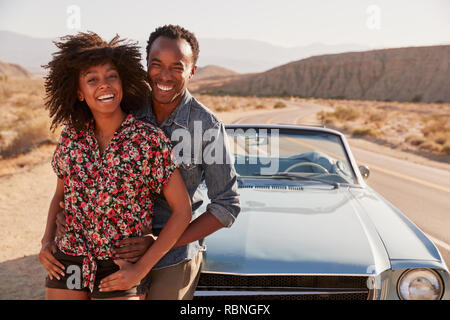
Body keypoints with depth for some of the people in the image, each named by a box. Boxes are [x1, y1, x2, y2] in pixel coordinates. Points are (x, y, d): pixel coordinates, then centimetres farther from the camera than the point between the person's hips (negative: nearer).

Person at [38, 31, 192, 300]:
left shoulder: (150, 140, -13)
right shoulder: (71, 137, -1)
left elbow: (182, 211, -10)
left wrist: (141, 269, -12)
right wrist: (47, 241, 0)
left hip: (117, 270, -3)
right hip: (66, 263, 3)